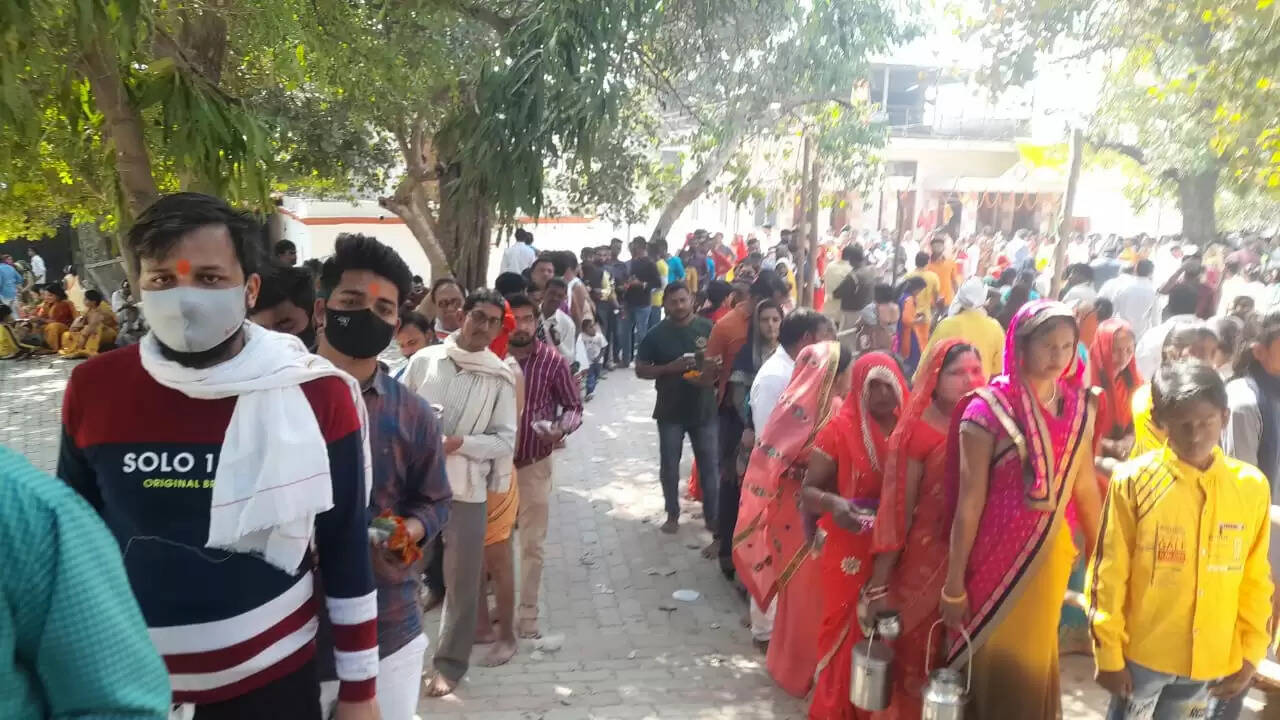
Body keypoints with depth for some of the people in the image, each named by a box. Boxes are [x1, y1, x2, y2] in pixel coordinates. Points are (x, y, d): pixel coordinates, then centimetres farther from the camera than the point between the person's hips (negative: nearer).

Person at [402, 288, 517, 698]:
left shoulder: (500, 377, -3)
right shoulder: (424, 360, -2)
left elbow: (505, 440, -4)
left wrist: (459, 442, -17)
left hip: (467, 490, -1)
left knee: (461, 582, 9)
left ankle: (450, 663, 25)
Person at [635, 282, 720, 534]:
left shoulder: (708, 328, -3)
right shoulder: (657, 334, -3)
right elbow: (641, 370, -3)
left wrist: (713, 373, -18)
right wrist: (669, 368, -18)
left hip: (704, 409, 0)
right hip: (670, 411, 0)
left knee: (710, 465, 7)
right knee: (669, 466, 9)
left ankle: (712, 516, 22)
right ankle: (672, 515, 25)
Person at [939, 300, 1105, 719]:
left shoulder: (1080, 407, -1)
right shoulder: (989, 408, -15)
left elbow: (1084, 485, 10)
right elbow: (969, 500, -14)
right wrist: (954, 585, -11)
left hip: (1051, 555, 4)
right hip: (994, 556, -4)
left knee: (1034, 665, 21)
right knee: (990, 665, 11)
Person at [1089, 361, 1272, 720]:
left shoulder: (1252, 486, -4)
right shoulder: (1134, 481, -13)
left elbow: (1256, 580, 5)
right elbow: (1108, 575, -9)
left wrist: (1251, 653, 5)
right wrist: (1108, 653, -7)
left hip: (1212, 661, 3)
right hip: (1141, 654, -3)